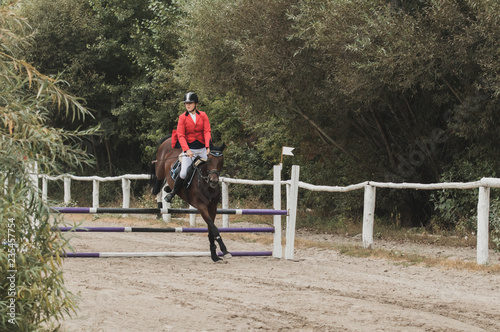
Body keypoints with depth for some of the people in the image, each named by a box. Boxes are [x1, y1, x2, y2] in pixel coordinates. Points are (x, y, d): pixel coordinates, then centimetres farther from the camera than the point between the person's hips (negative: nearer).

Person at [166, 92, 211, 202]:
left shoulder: (203, 115, 4)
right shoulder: (183, 117, 0)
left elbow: (207, 131, -3)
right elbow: (180, 135, -7)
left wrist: (208, 146, -19)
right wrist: (186, 149, -21)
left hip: (202, 149, 2)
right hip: (189, 149, -2)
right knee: (183, 173, -14)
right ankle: (172, 192, 6)